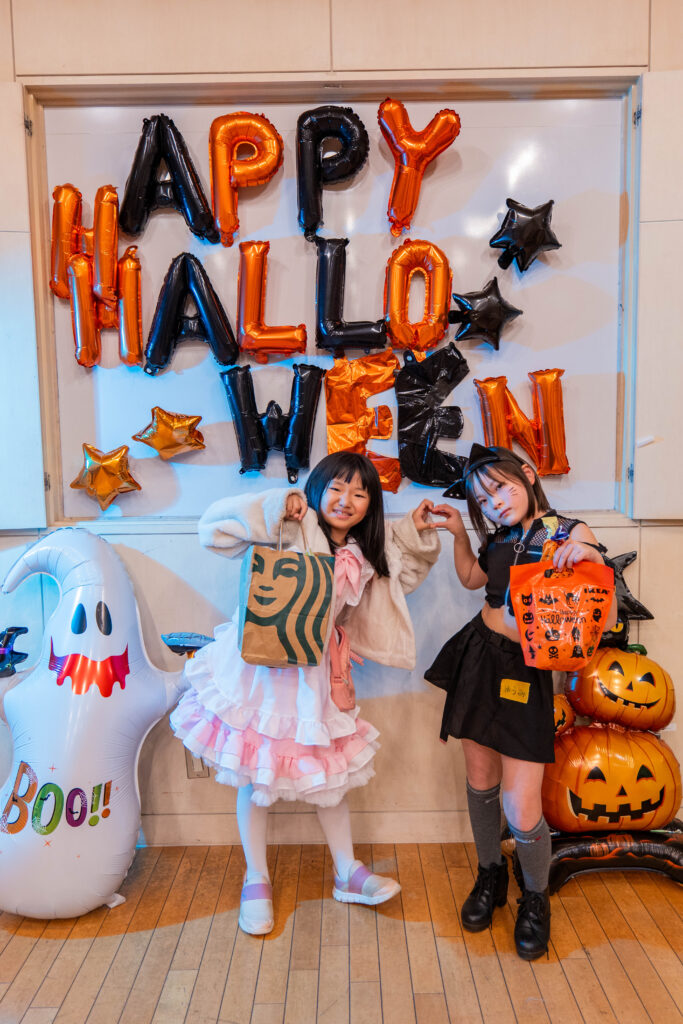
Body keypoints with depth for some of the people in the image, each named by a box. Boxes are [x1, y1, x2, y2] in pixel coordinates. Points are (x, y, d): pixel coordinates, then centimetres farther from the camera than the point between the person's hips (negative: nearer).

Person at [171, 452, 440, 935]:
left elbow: (406, 572, 22)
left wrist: (417, 534, 6)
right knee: (255, 773, 10)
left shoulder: (367, 554, 3)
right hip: (261, 665, -4)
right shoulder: (291, 530, -14)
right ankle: (256, 880, 31)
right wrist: (275, 507, -26)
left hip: (312, 673, 4)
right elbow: (214, 525, -17)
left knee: (333, 769, 15)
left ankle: (347, 872, 35)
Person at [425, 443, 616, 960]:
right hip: (478, 659, 5)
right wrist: (459, 533, 10)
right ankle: (490, 874, 43)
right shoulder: (500, 538, 5)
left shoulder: (569, 533, -10)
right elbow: (472, 578, 25)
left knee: (521, 812, -5)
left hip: (525, 672, -5)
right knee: (480, 780, 17)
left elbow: (604, 622, -13)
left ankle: (536, 897, 27)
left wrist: (593, 560, -28)